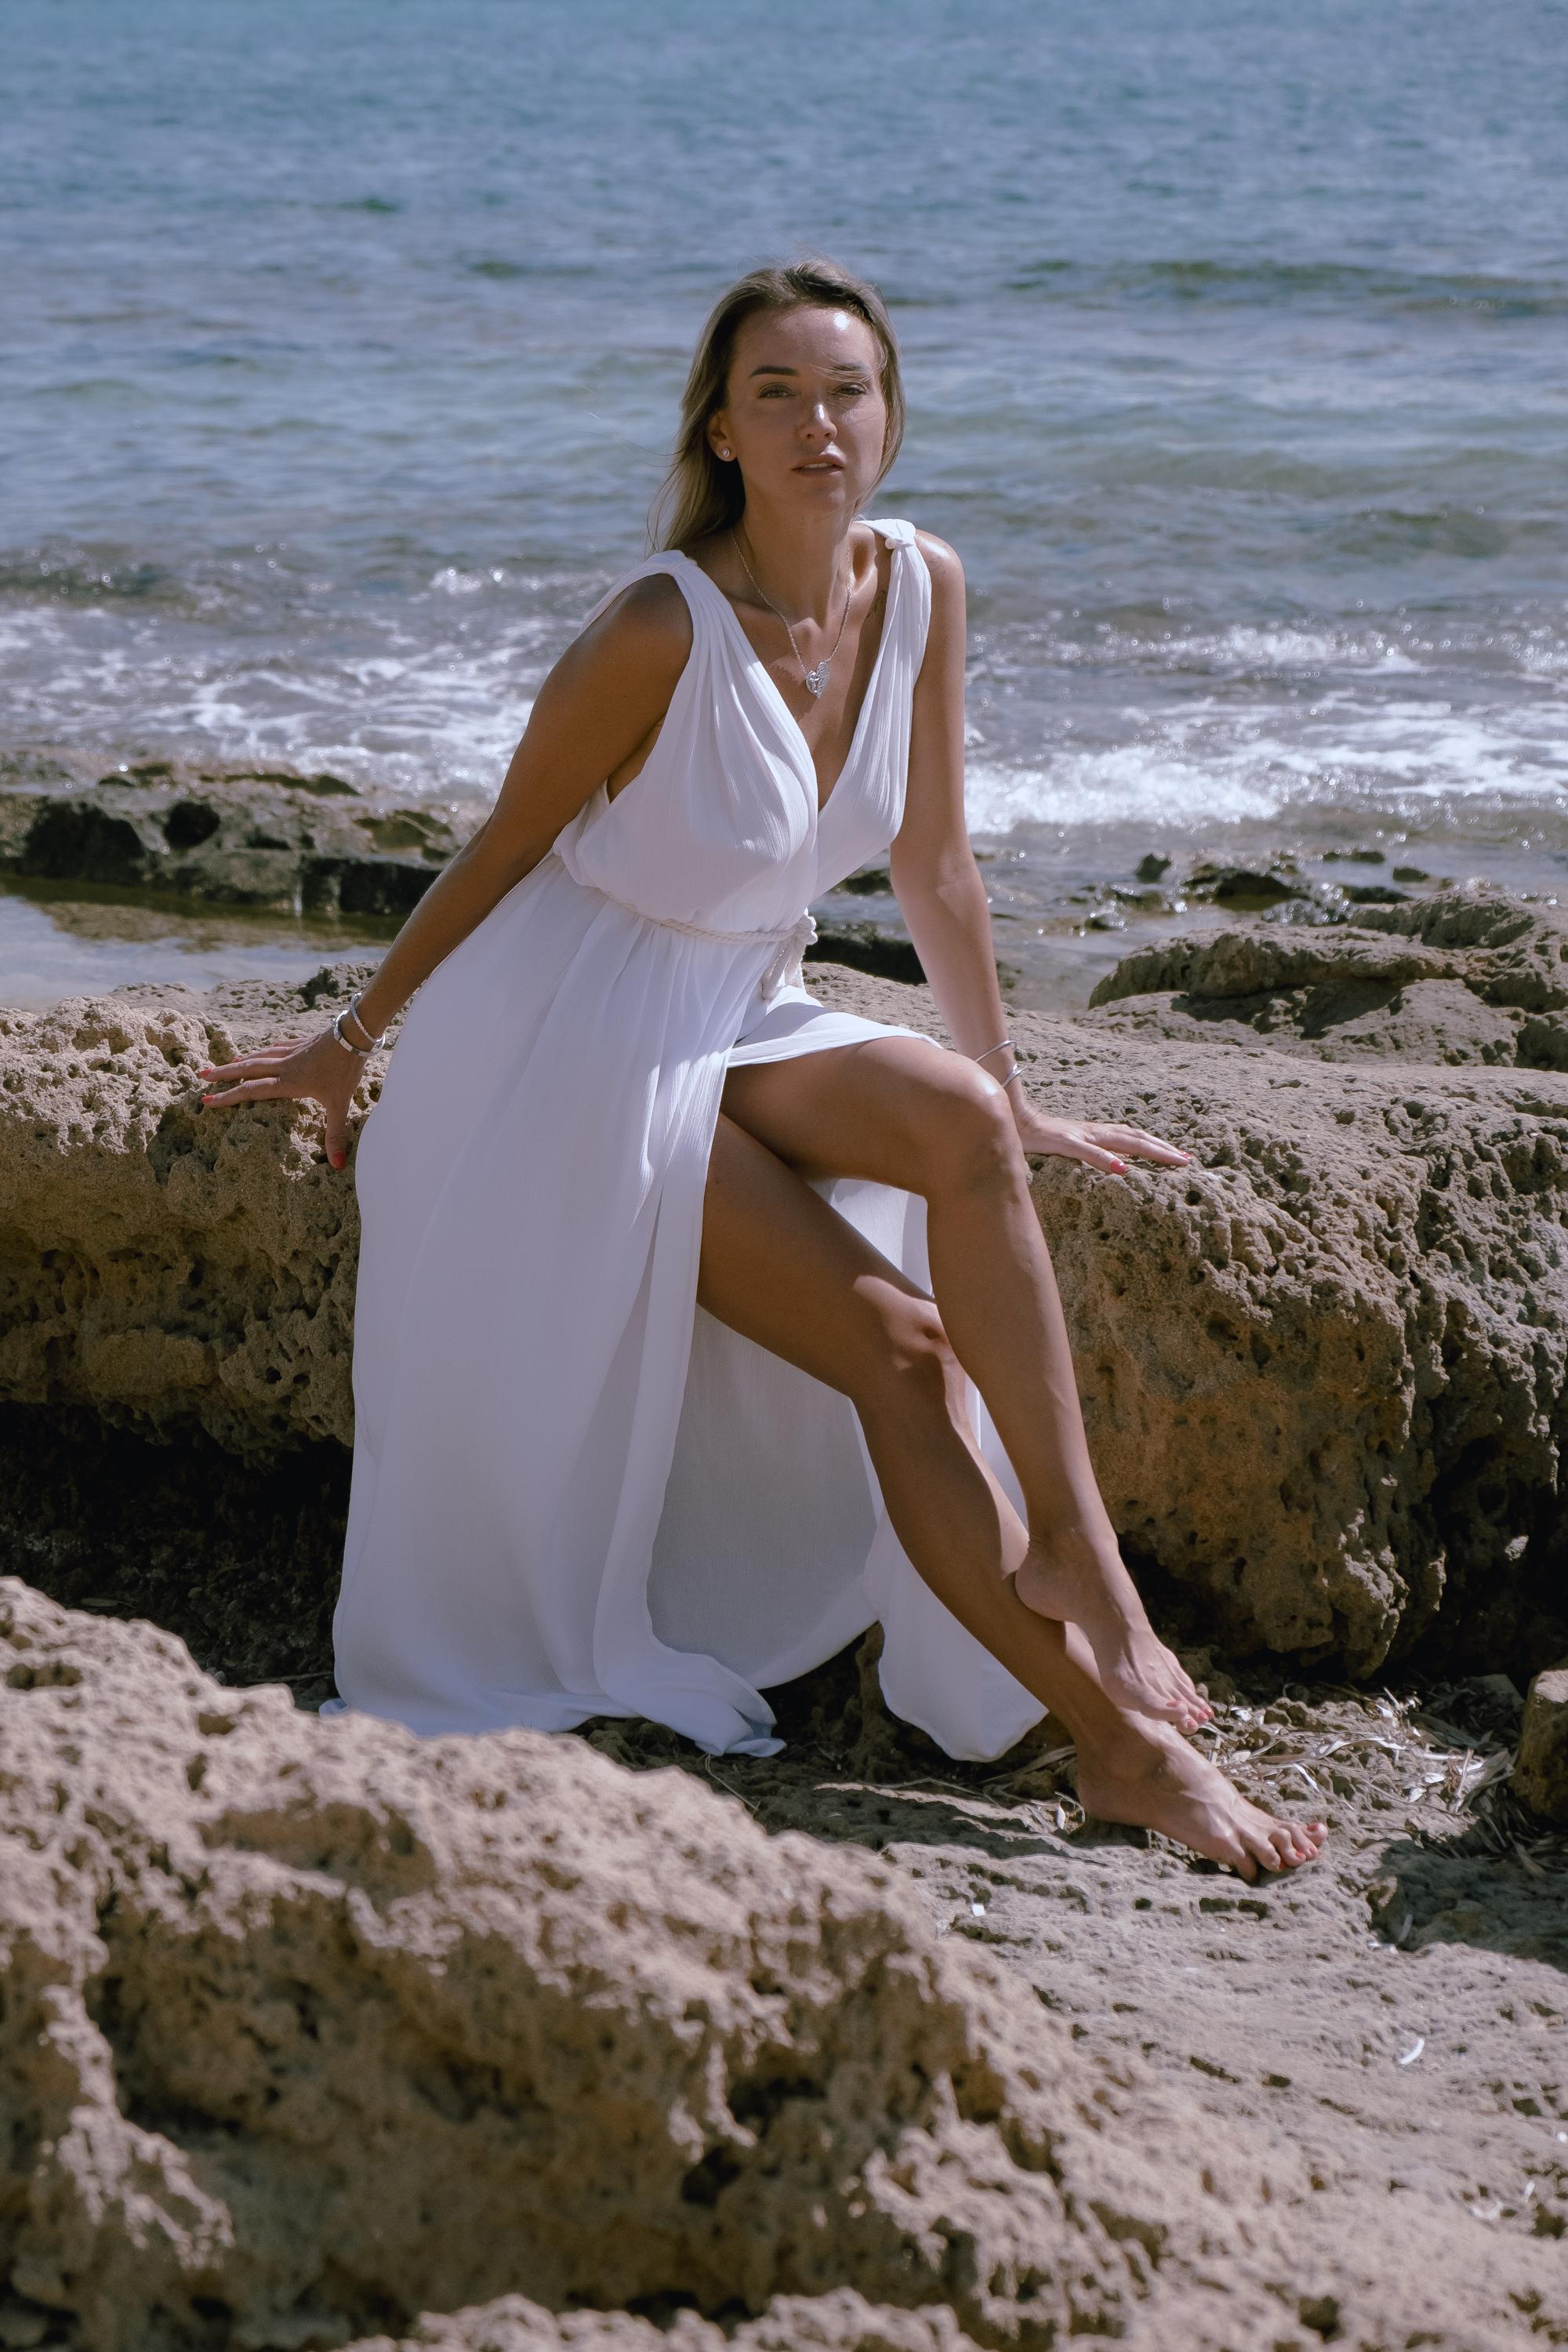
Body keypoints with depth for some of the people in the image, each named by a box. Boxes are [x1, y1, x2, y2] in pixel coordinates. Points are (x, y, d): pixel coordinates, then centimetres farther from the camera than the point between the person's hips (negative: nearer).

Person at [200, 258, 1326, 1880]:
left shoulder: (918, 588, -4)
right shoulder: (662, 630, -22)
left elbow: (932, 861, 7)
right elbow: (502, 852, -8)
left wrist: (1011, 1096, 13)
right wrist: (350, 1048, 3)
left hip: (741, 1029, 6)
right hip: (581, 1048, -6)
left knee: (959, 1122, -26)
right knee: (898, 1344, -16)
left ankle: (1071, 1546, -23)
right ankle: (1113, 1735, -14)